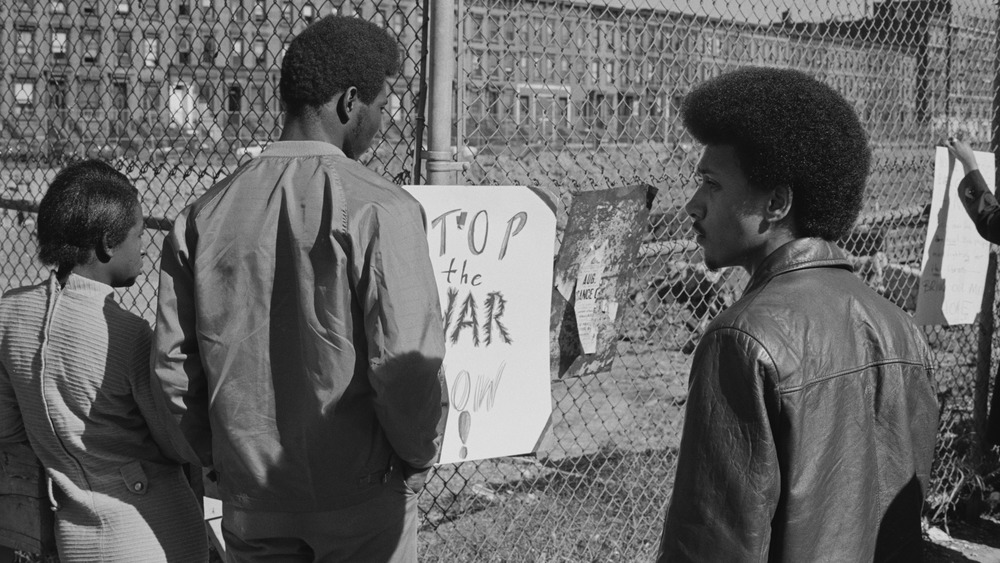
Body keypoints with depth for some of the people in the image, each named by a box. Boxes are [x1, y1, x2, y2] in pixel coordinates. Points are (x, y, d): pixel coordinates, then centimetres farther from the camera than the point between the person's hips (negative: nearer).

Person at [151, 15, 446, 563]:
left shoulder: (205, 214, 1)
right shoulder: (379, 211, -14)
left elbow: (172, 362, 1)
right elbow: (407, 362, -18)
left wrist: (220, 455, 13)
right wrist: (417, 458, -1)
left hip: (249, 503, 4)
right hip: (361, 498, -4)